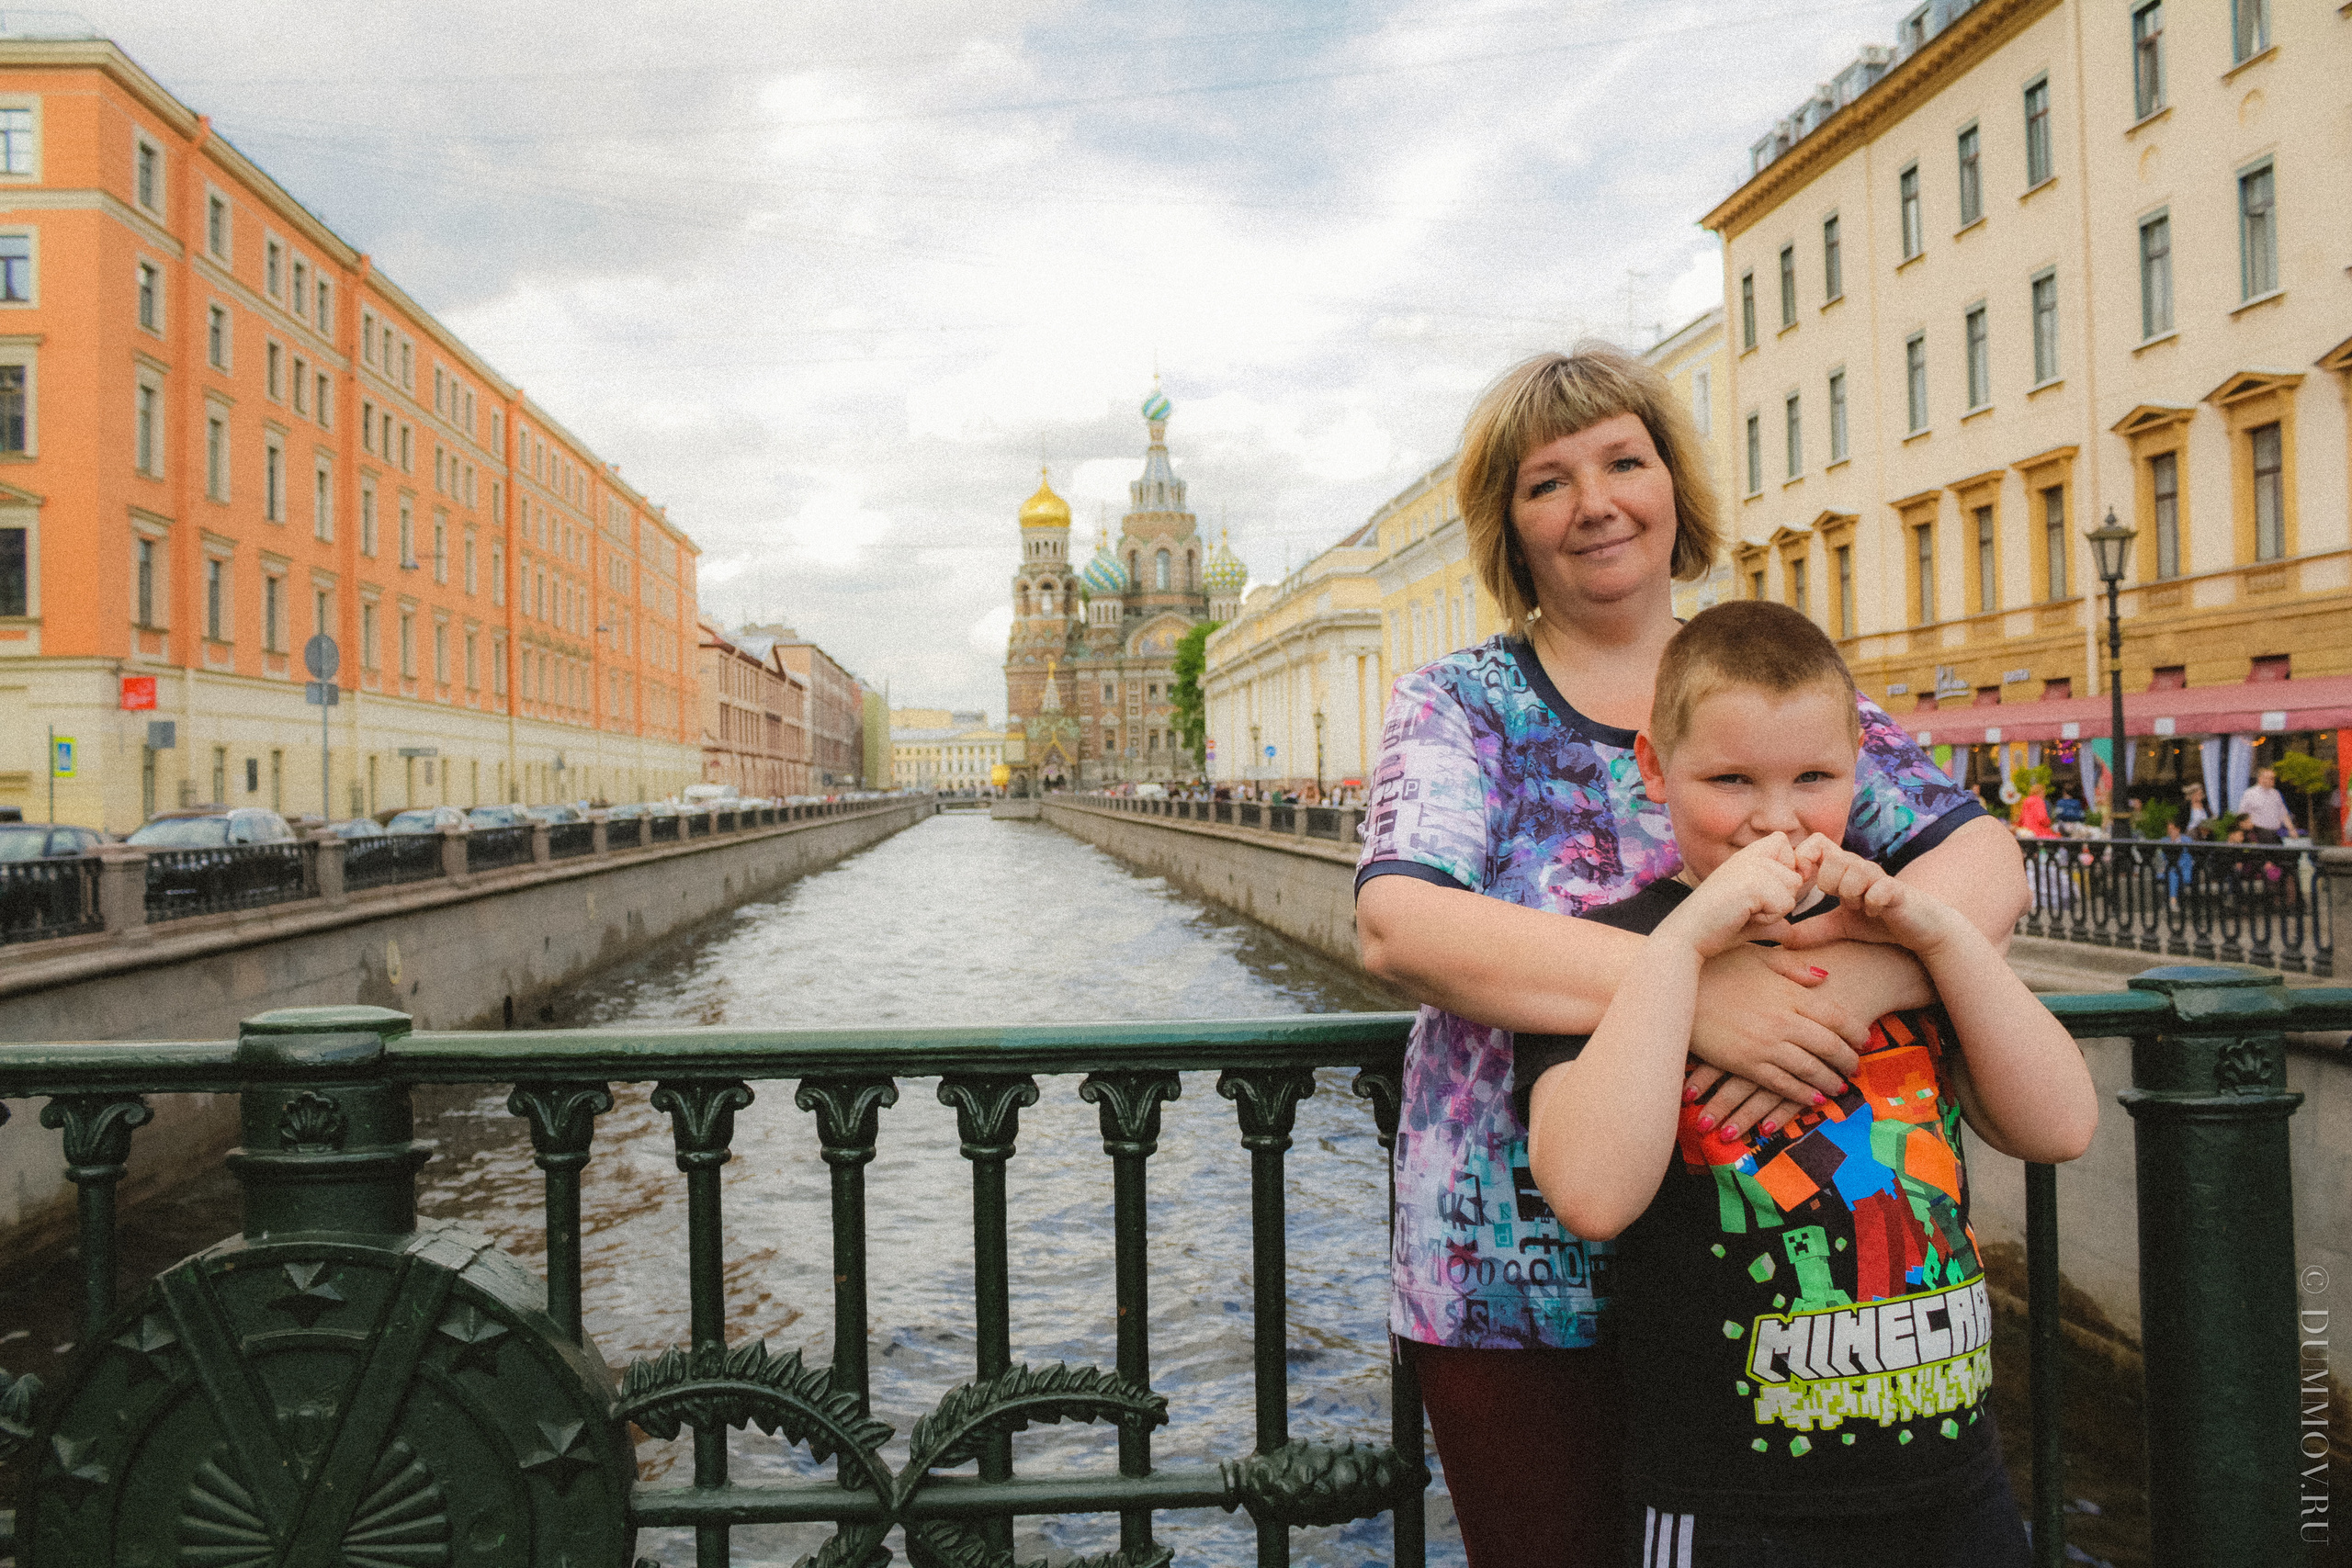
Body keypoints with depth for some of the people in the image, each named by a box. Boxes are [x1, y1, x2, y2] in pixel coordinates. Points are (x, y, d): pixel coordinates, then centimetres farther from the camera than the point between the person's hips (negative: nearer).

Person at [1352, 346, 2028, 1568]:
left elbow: (1985, 859, -7)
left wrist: (1852, 977, -29)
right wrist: (1693, 985, -31)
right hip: (1518, 1289, -2)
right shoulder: (1461, 705, -2)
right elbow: (1398, 926, -20)